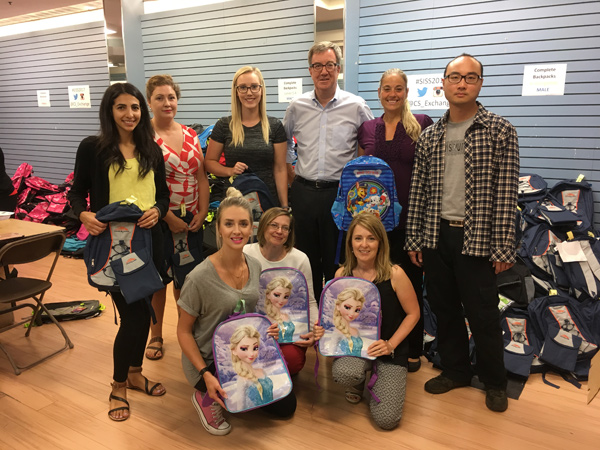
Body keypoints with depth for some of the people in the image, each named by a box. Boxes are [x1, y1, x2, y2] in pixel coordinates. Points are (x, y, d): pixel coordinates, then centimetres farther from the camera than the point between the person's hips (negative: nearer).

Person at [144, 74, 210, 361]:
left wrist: (202, 212, -3)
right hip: (159, 219, -4)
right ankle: (155, 336, 24)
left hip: (192, 219, 5)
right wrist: (170, 218, -15)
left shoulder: (190, 134, 10)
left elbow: (201, 177, 8)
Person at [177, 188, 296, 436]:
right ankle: (207, 397, 3)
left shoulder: (255, 266, -7)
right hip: (208, 360, -6)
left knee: (286, 406, 8)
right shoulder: (199, 278, -25)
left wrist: (268, 327, -11)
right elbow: (183, 331, -14)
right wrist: (206, 375, -22)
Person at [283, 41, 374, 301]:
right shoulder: (297, 107, 6)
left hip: (340, 192, -2)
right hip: (303, 192, 3)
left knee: (337, 262, 4)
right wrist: (289, 169, 12)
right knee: (306, 259, 12)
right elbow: (285, 140, 22)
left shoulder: (356, 107, -1)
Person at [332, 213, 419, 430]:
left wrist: (390, 344, -13)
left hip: (390, 349, -1)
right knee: (342, 372, -34)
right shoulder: (342, 274, -5)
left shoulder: (394, 274, -14)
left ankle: (377, 379, 22)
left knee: (386, 419, -14)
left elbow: (413, 313, -4)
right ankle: (357, 383, 8)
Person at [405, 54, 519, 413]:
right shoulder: (430, 136, 8)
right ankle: (455, 370, 34)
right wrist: (414, 239, 6)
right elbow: (418, 190, 9)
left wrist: (503, 247, -10)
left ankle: (495, 382, 28)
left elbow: (506, 192, -7)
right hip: (436, 236, 4)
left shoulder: (500, 130, -3)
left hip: (477, 240, -4)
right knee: (444, 308, 14)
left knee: (482, 315, 5)